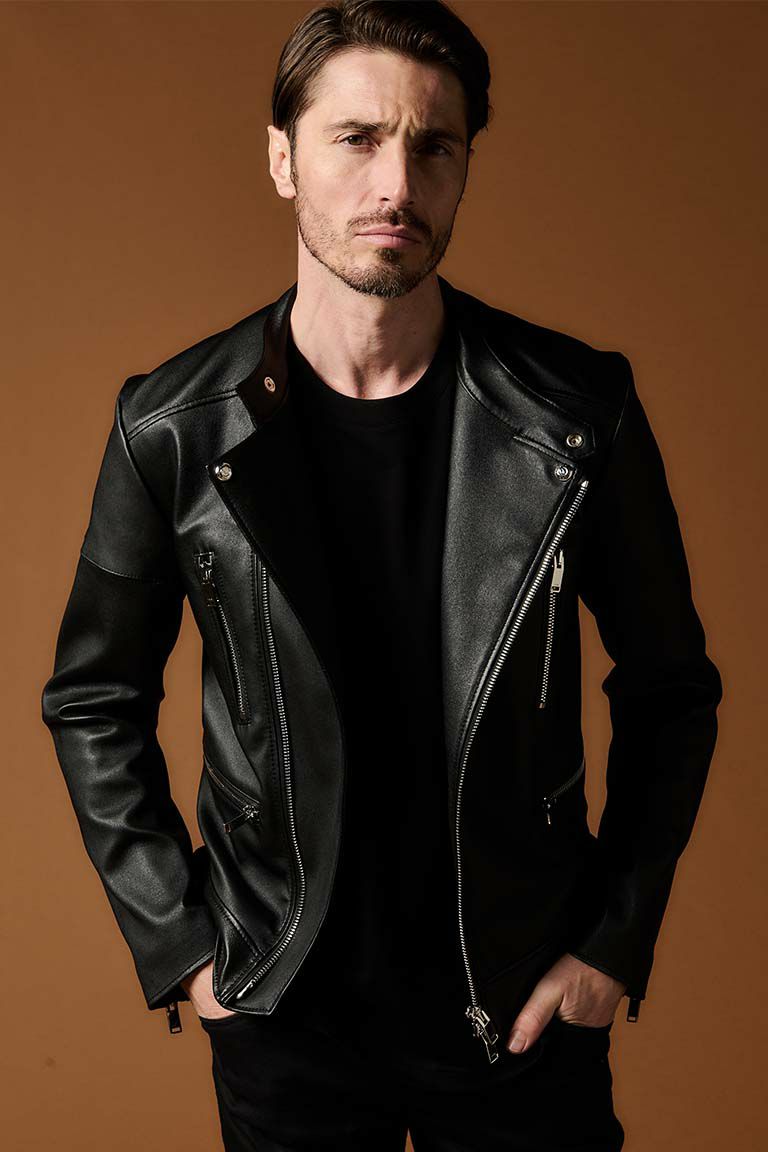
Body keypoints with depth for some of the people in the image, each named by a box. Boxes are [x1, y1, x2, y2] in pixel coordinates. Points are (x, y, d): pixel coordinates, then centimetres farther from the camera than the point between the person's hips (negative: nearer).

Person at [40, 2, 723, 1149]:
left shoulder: (579, 409, -10)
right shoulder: (172, 429, -10)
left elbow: (669, 689, 0)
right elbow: (94, 703, 2)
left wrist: (616, 942, -2)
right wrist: (176, 944, -2)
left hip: (526, 1004, 0)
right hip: (282, 1013, 1)